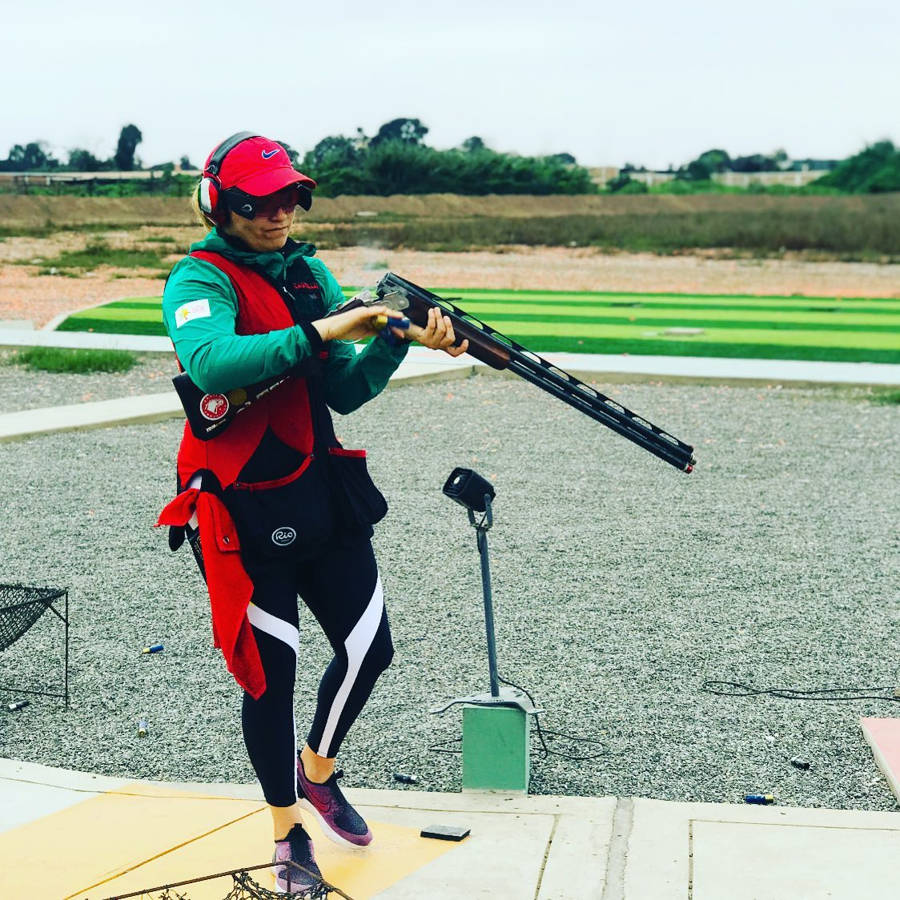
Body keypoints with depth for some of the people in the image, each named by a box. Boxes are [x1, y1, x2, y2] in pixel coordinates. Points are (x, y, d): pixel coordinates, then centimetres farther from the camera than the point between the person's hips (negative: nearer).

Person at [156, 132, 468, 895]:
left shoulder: (311, 273, 9)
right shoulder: (200, 278, -12)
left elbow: (346, 392, 3)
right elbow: (210, 362, -34)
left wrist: (395, 339, -13)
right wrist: (318, 331, -33)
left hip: (323, 493, 6)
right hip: (245, 510, -6)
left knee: (370, 650, 9)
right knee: (271, 670, 3)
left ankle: (318, 772, 38)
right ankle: (288, 832, 24)